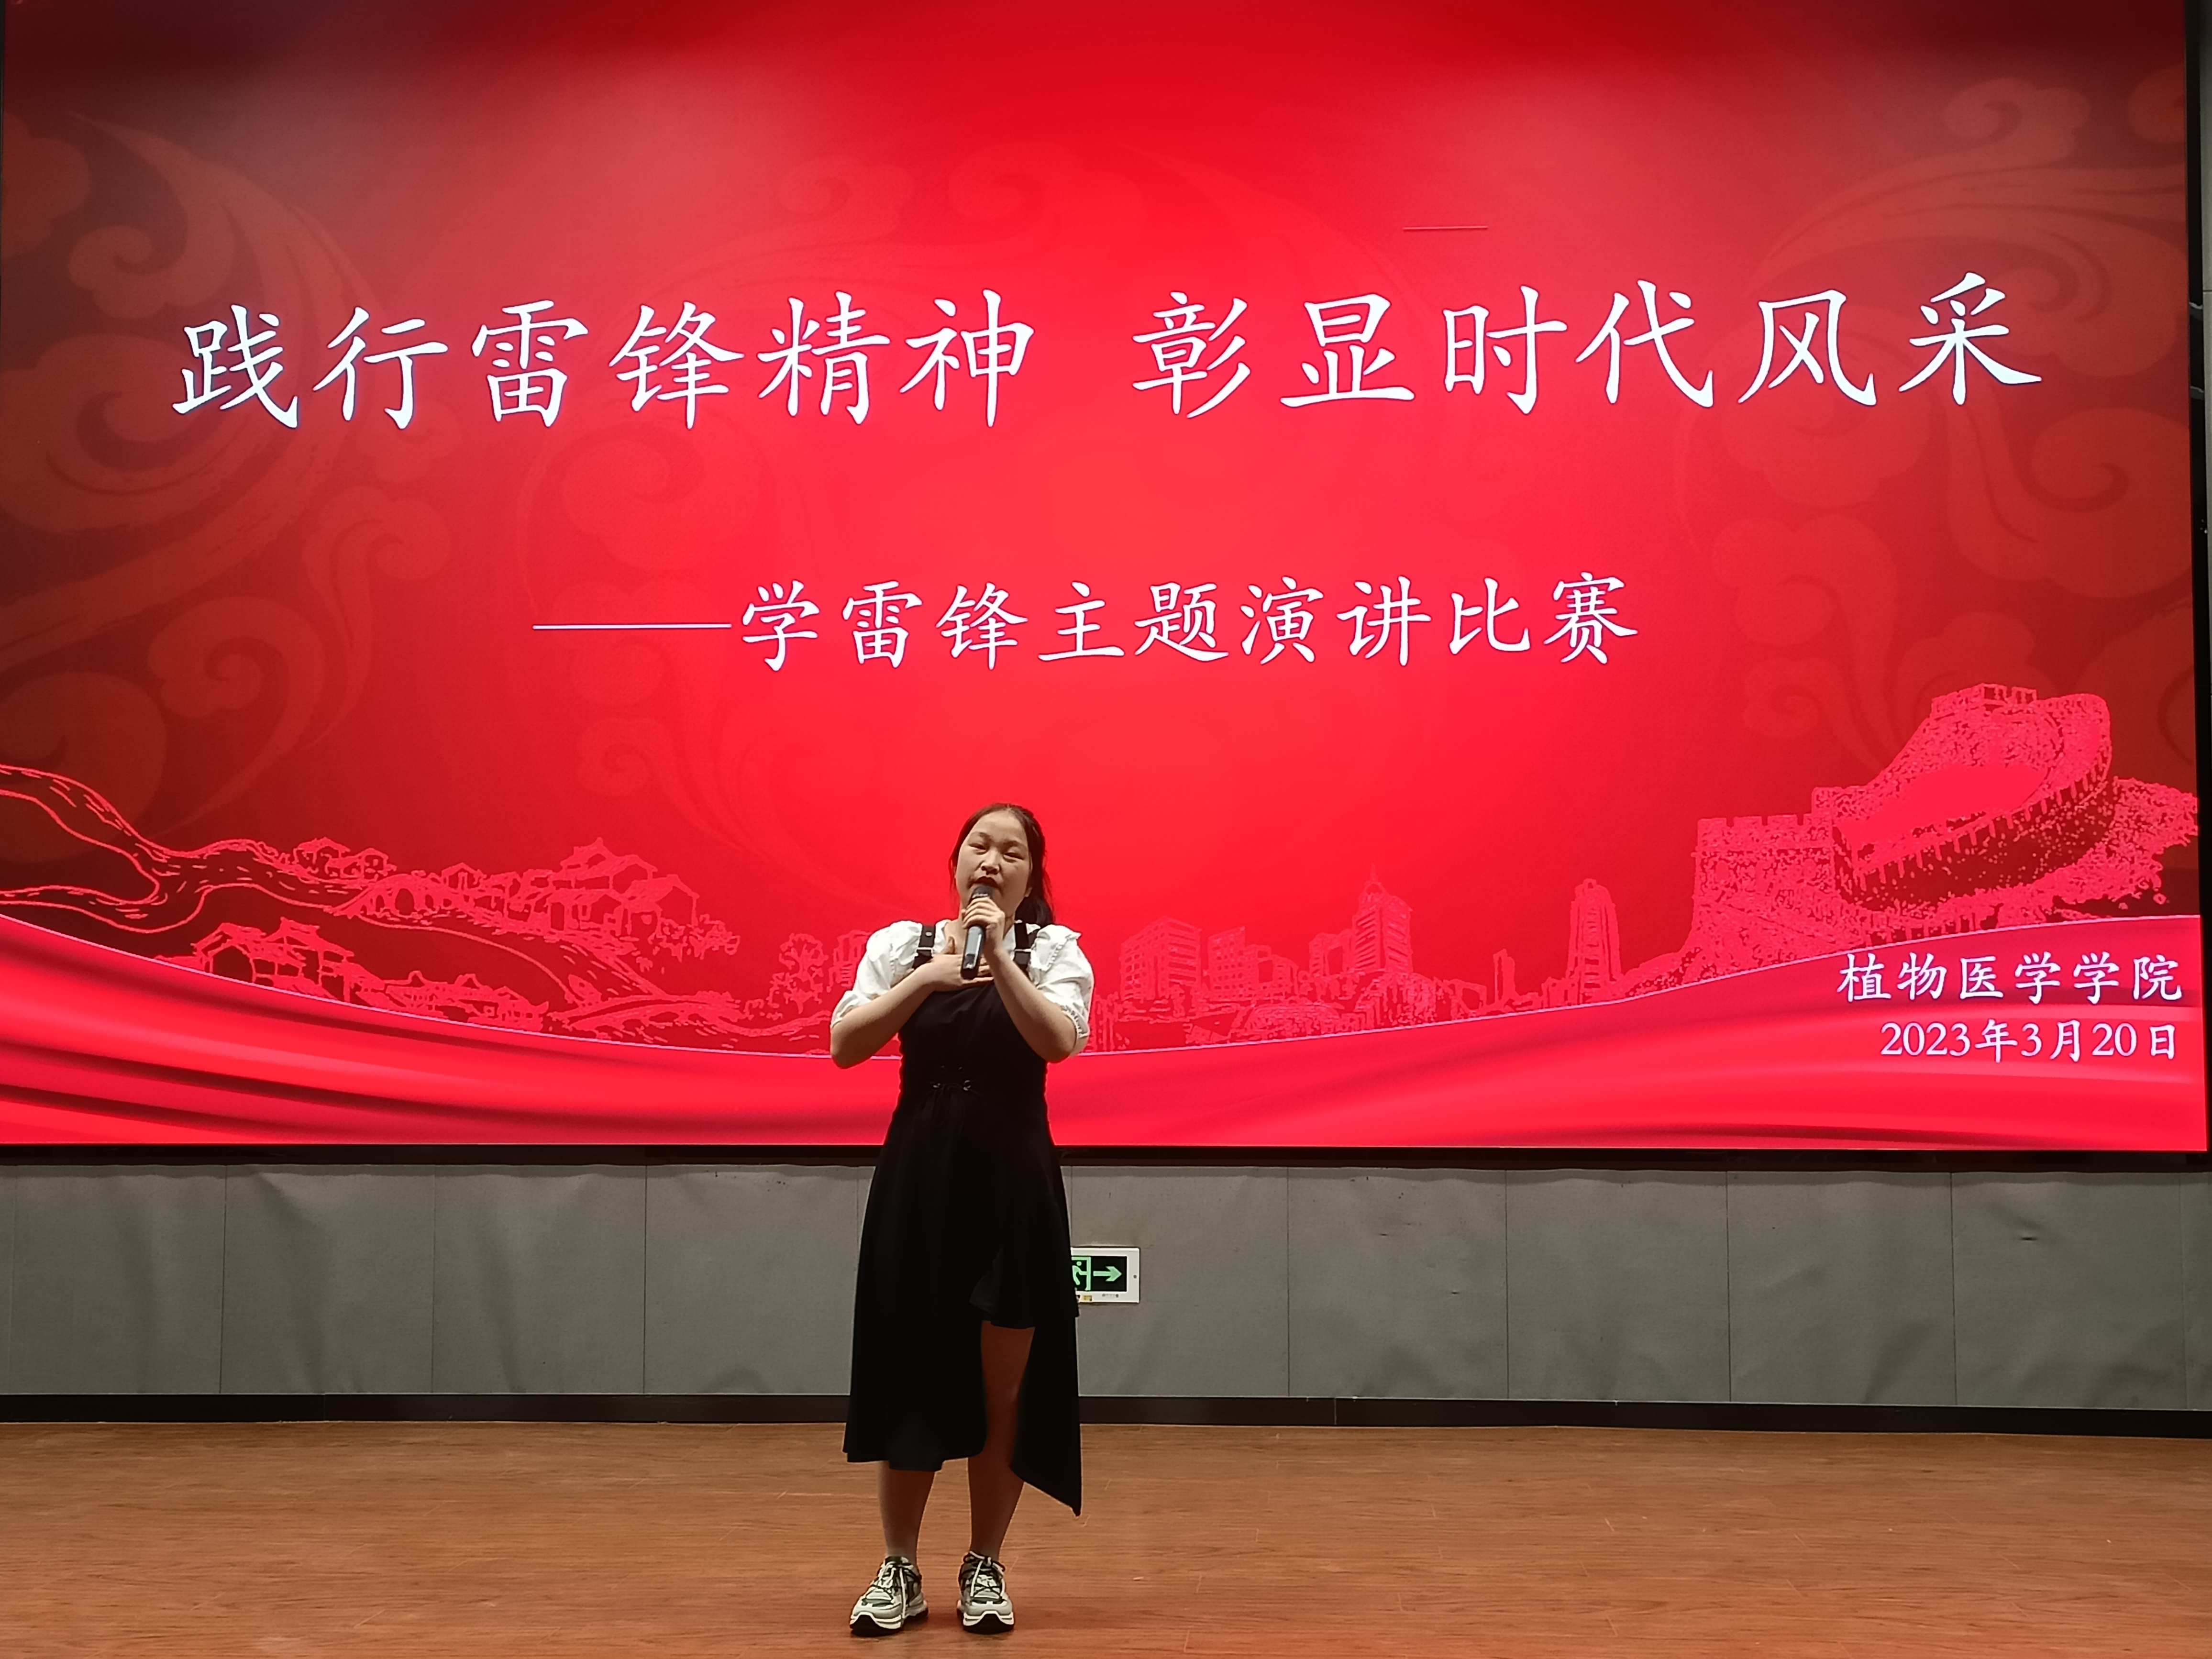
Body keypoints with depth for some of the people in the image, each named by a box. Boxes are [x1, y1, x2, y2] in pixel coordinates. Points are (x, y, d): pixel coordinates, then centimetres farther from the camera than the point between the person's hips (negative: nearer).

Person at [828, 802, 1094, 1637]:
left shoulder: (1053, 948, 1)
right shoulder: (901, 942, 5)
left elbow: (1059, 1041, -17)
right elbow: (844, 1045, -6)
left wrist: (999, 956, -24)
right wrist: (927, 976, -15)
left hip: (1015, 1178, -1)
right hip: (917, 1173, 1)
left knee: (1003, 1386, 5)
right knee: (908, 1374, 5)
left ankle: (984, 1567, 20)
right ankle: (899, 1569, 19)